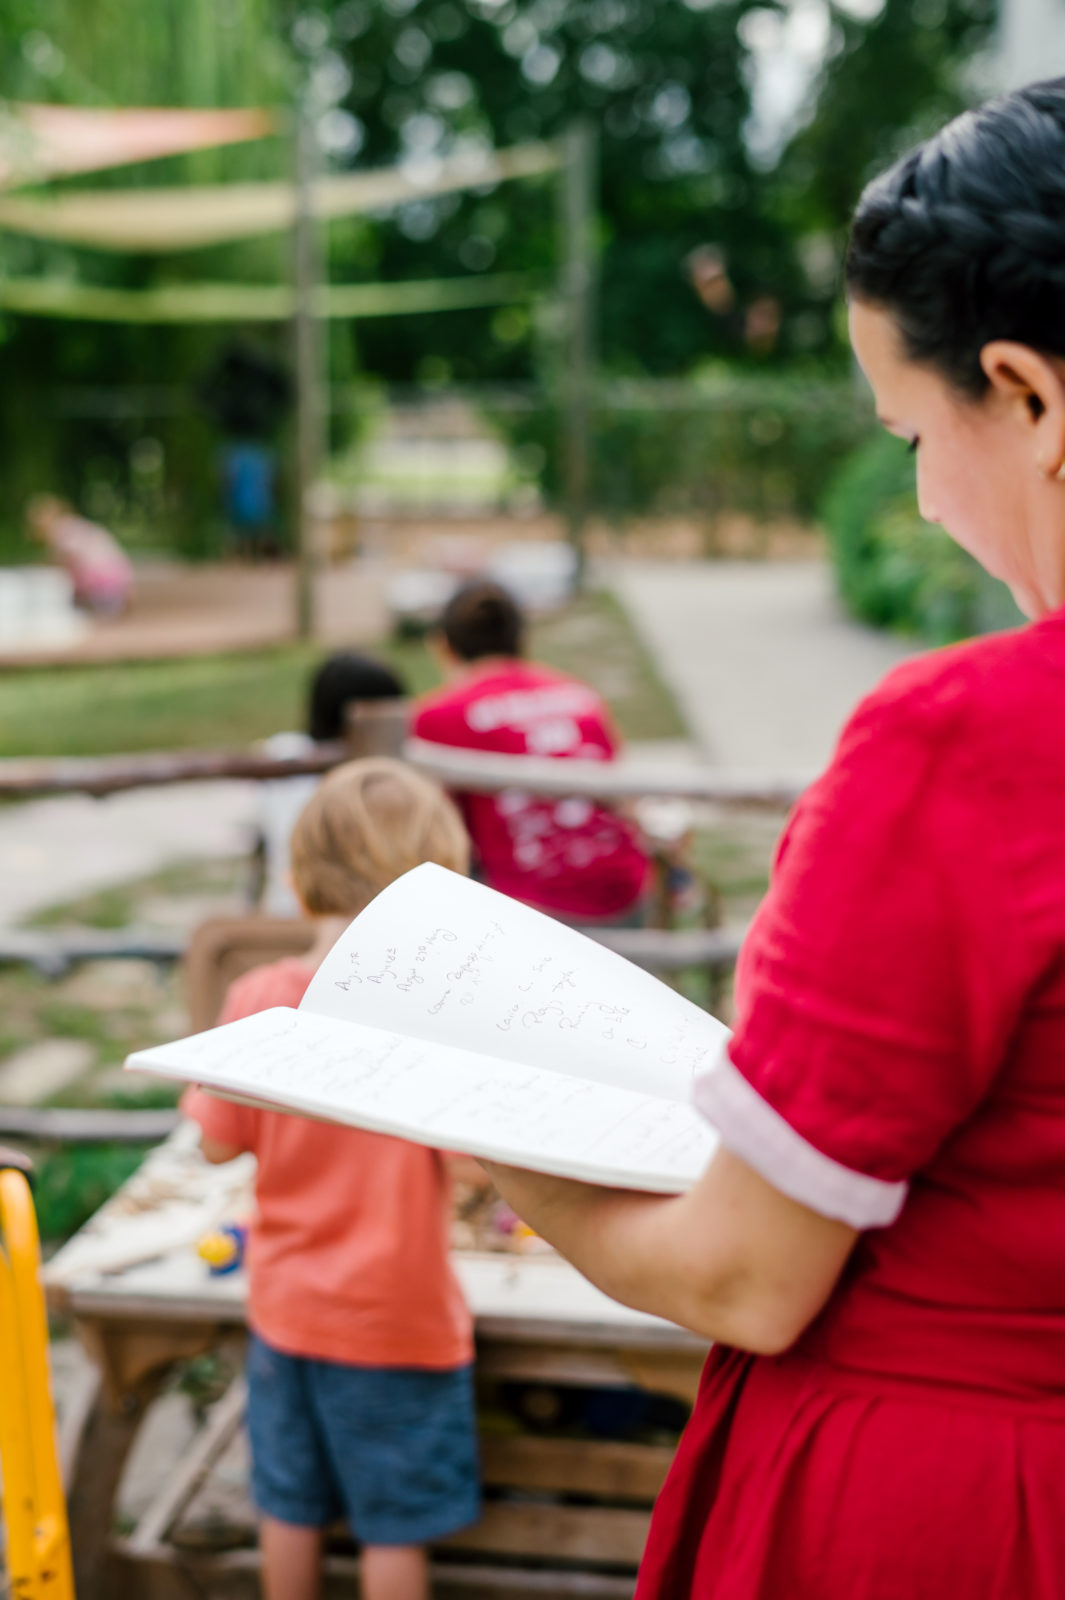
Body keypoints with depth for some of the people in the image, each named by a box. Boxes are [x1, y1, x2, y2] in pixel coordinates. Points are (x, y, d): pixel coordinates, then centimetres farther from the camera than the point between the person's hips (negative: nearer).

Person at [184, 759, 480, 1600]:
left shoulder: (256, 1000, -11)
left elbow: (220, 1142, -4)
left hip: (287, 1304, 4)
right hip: (395, 1317, -3)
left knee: (291, 1504, 21)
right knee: (394, 1525, 13)